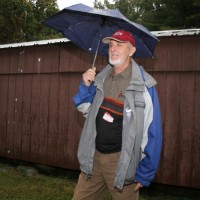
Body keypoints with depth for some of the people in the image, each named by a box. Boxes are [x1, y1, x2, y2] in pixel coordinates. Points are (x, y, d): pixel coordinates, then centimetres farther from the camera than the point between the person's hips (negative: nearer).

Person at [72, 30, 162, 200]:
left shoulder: (143, 86, -13)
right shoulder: (101, 78, 2)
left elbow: (152, 134, -11)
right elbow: (85, 109, 15)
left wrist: (144, 175, -8)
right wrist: (86, 86, -5)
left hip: (122, 161, -4)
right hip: (93, 157, 5)